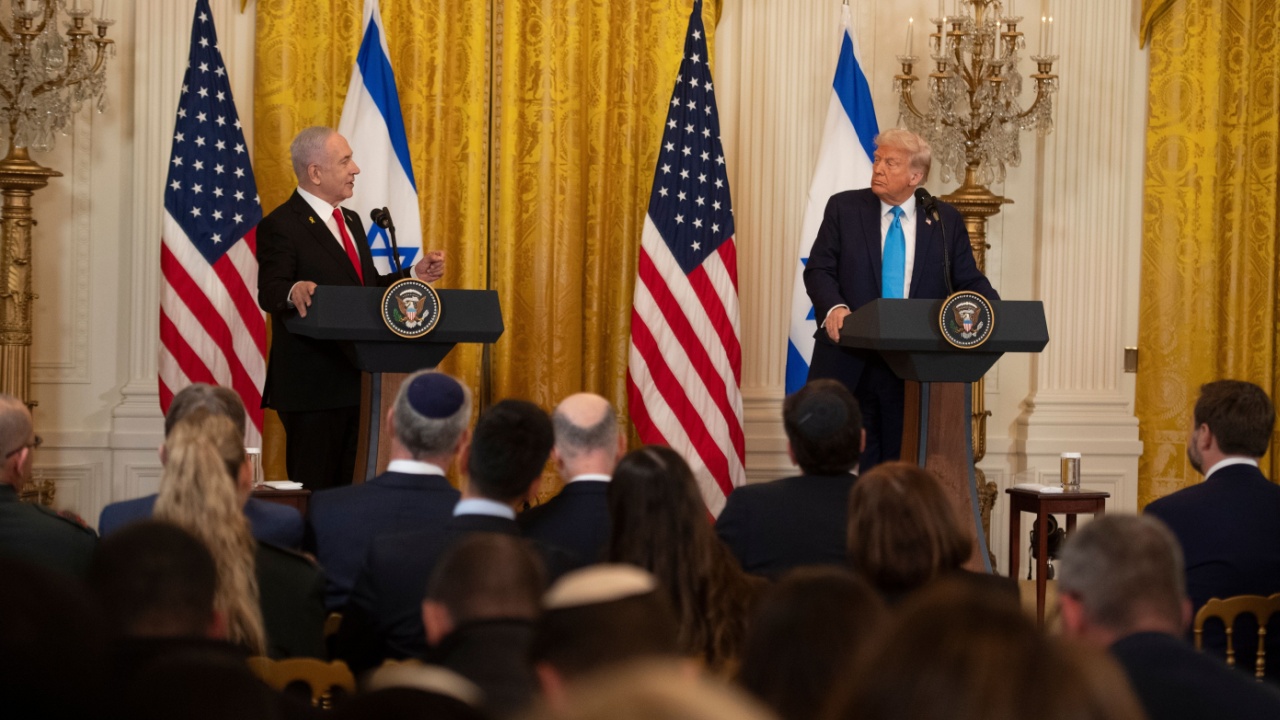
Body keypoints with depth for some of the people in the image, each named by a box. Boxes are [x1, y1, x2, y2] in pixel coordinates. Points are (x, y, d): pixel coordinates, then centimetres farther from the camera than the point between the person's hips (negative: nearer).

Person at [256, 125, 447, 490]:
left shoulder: (350, 221, 19)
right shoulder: (280, 226, -10)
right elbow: (269, 293, -23)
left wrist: (415, 275, 7)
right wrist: (294, 293, -44)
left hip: (350, 378, 9)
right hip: (311, 384, -8)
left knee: (343, 486, 11)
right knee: (312, 489, -6)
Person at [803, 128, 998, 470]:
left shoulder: (946, 221, 7)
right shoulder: (843, 208, 5)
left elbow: (969, 281, 8)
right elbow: (819, 270, 0)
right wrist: (833, 307, -21)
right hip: (850, 362, 0)